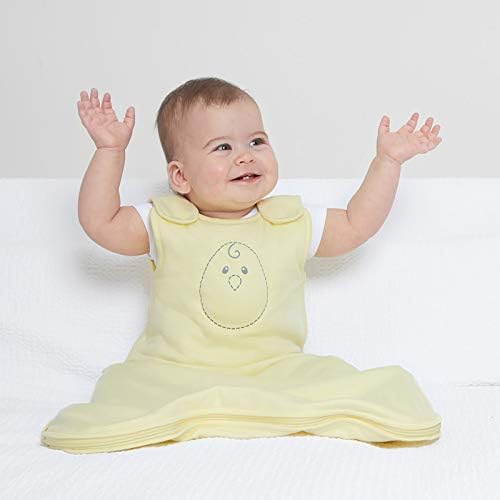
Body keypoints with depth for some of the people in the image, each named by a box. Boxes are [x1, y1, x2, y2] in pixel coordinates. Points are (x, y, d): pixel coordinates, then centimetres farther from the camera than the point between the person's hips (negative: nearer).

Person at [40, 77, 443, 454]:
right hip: (174, 372, -1)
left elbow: (357, 225, 16)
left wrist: (388, 161, 12)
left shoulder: (292, 222, 9)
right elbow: (100, 221, -1)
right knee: (130, 387, -27)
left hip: (274, 369, 1)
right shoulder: (165, 224, 4)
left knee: (329, 377, -23)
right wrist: (110, 151, -7)